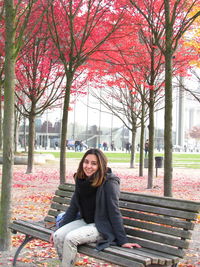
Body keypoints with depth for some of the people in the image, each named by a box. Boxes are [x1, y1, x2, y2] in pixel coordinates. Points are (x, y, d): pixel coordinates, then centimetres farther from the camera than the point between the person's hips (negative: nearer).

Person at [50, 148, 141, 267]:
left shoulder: (109, 182, -18)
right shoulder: (81, 179, 2)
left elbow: (114, 212, -19)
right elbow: (73, 206, 9)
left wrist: (123, 240, -19)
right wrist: (59, 228, 7)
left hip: (102, 227, -7)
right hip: (84, 221, 7)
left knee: (70, 238, -27)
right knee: (57, 237, -16)